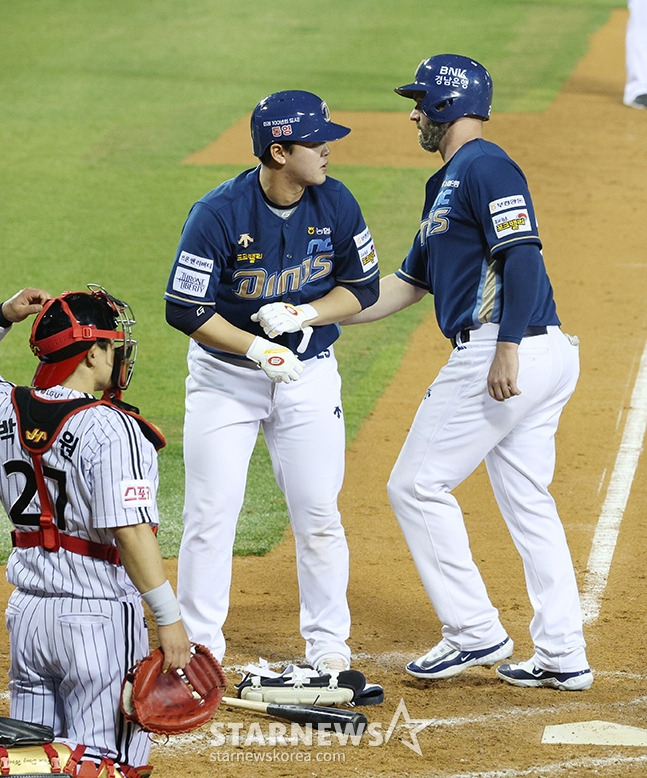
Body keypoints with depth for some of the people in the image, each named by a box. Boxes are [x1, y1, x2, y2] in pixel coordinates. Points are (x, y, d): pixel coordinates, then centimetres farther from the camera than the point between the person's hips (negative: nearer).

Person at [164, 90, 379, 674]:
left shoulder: (336, 204, -10)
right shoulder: (219, 214, -22)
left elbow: (362, 287, 1)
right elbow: (185, 309, -18)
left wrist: (301, 314, -16)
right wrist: (257, 348, -26)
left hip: (310, 374, 3)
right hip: (225, 376, -3)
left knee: (319, 517, 2)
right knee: (211, 515, -3)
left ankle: (329, 649, 13)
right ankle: (199, 648, 9)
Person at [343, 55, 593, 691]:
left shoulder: (484, 167, -9)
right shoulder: (445, 183, 23)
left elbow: (523, 255, -21)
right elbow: (410, 282, 27)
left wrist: (508, 349, -29)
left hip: (504, 352, -10)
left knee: (417, 486, -2)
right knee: (527, 502, 11)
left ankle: (475, 633, -1)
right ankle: (562, 657, 12)